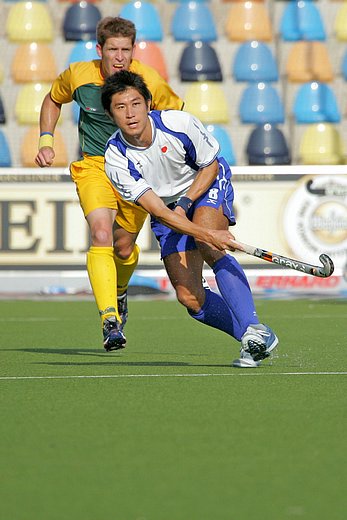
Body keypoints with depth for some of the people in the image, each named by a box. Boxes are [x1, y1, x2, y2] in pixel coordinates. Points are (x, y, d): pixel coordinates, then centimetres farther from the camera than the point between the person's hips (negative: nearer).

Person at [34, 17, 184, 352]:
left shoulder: (149, 81, -14)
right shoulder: (78, 76, -10)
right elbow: (53, 99, 14)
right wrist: (46, 141, 4)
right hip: (94, 166, 0)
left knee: (124, 247, 8)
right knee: (101, 234, -23)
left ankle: (119, 291, 45)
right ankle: (110, 319, -31)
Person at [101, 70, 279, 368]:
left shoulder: (180, 123, -27)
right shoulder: (116, 159, -26)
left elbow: (210, 166, -9)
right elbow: (157, 210, -30)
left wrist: (184, 204, -21)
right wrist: (205, 233, -42)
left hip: (207, 183, -2)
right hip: (167, 208, 2)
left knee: (209, 249, -33)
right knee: (189, 297, -12)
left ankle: (253, 328, -36)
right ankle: (255, 342, 2)